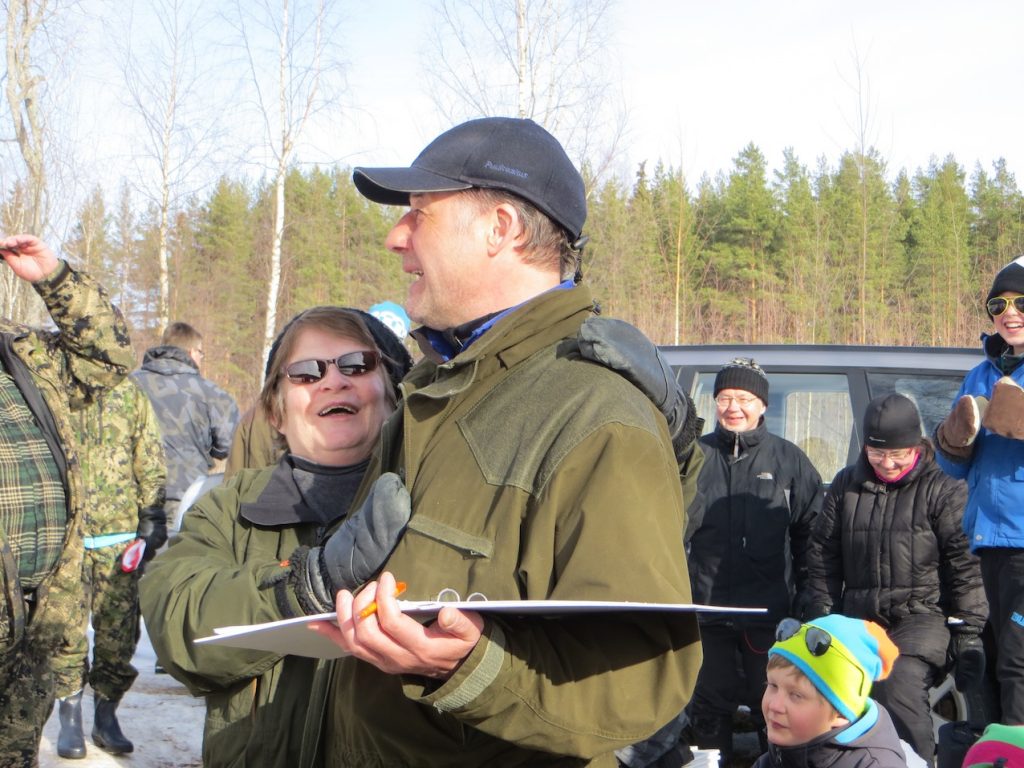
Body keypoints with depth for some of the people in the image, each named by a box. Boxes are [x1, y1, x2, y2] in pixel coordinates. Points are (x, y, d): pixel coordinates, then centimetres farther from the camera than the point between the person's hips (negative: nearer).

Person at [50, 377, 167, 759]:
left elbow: (150, 463, 10)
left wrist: (151, 520, 4)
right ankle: (70, 717, 15)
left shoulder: (129, 393, 9)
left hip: (120, 537, 2)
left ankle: (106, 716, 17)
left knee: (119, 630, 3)